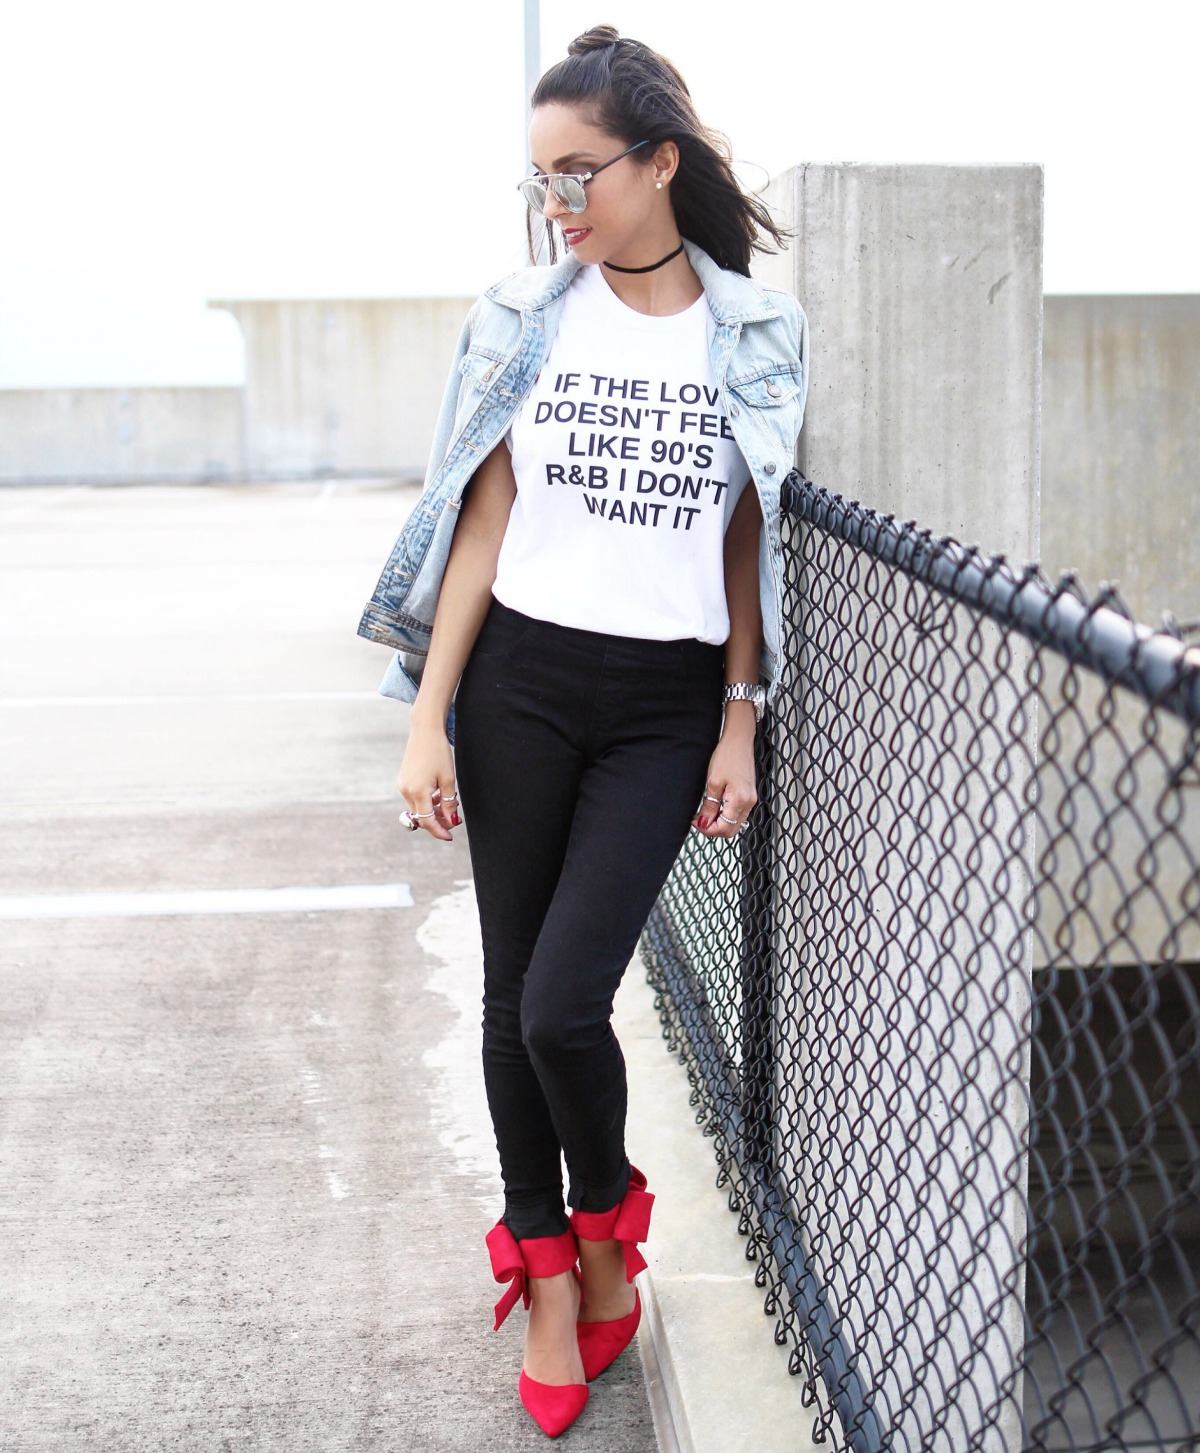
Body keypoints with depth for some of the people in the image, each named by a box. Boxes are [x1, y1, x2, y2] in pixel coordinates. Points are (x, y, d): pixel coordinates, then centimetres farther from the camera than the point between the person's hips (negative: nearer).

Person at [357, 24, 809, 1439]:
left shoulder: (759, 331, 0)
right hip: (521, 684, 2)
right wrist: (428, 720, -3)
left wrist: (738, 726, 1)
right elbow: (482, 524, 1)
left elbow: (749, 541, 5)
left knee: (564, 1005, -9)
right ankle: (549, 1273, 30)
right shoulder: (521, 316, 1)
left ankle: (608, 1227, 23)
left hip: (666, 704, -1)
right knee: (513, 995, 8)